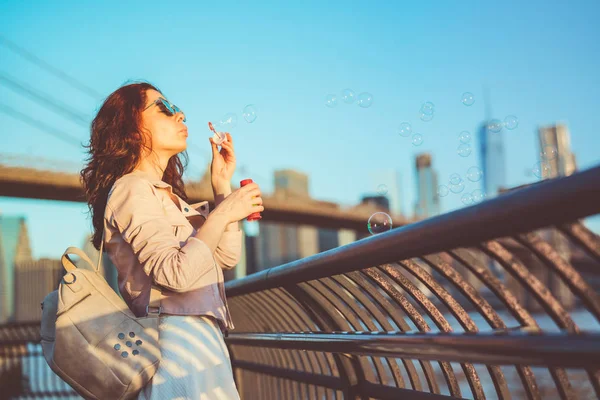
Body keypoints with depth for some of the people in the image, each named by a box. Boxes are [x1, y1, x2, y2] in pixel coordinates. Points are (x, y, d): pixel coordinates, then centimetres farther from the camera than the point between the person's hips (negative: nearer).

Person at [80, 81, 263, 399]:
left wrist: (223, 184, 14)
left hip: (201, 335, 9)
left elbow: (227, 257, 15)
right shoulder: (133, 189, -8)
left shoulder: (167, 194, 21)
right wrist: (224, 213, -14)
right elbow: (177, 273, -22)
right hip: (179, 338, -9)